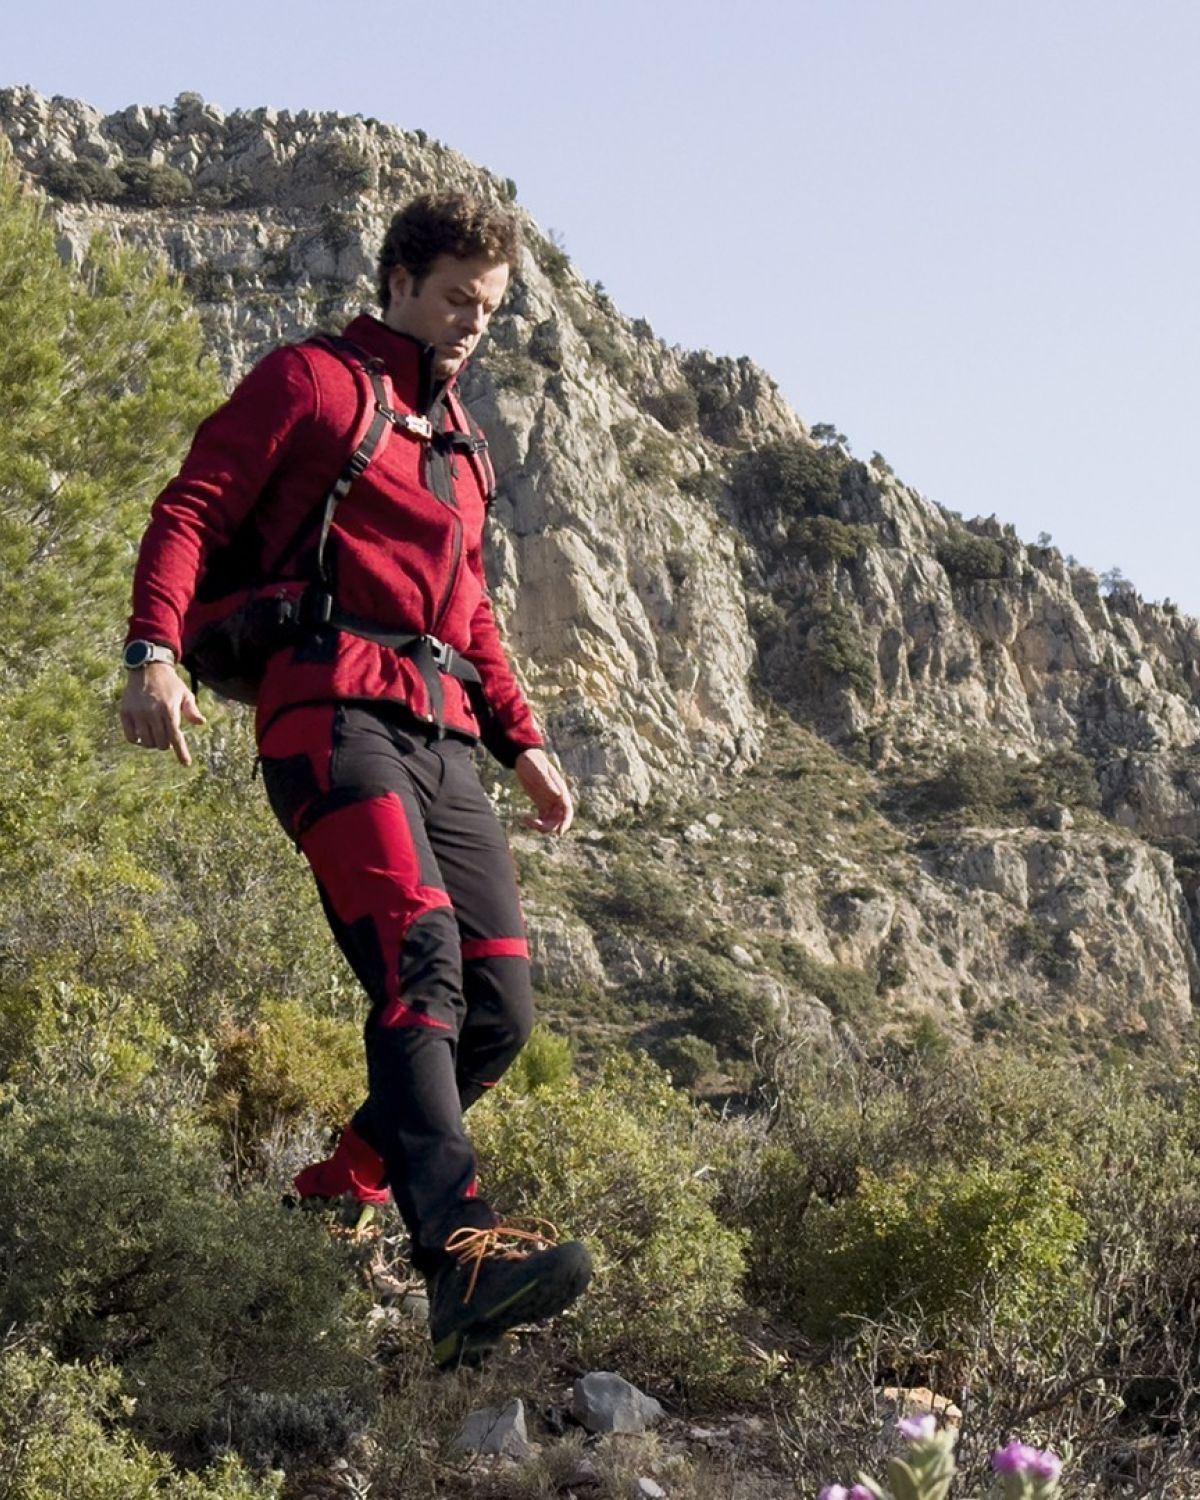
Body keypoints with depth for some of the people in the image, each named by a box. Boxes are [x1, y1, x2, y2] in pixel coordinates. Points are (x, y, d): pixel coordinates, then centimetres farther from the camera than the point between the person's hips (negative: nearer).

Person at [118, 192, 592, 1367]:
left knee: (498, 1008, -1)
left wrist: (521, 740, 28)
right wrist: (154, 649, -18)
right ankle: (461, 1252, -39)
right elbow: (191, 511, -2)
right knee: (419, 956, -27)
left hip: (441, 738, 8)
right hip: (335, 709, -8)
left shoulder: (454, 435, 31)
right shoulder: (310, 381, 9)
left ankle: (332, 1203, 16)